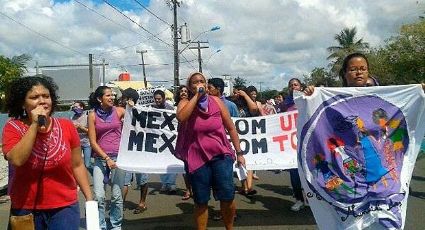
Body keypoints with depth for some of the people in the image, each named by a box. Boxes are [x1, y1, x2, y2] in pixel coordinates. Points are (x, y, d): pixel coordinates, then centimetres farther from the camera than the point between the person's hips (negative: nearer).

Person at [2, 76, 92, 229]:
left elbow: (77, 165, 3)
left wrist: (89, 198, 1)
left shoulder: (66, 126, -3)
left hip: (65, 207, 0)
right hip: (25, 208, 0)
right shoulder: (13, 127, -5)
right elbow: (16, 160, -22)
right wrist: (34, 125, -22)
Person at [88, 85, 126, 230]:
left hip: (118, 157, 0)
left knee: (117, 195, 4)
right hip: (100, 159, 0)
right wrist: (106, 158, -10)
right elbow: (92, 141, -2)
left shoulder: (119, 111, 2)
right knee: (99, 196, -5)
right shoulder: (93, 115, 0)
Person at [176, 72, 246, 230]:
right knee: (201, 201, 6)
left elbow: (231, 128, 9)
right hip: (197, 158, -1)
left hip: (221, 155, 1)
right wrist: (196, 96, -17)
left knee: (227, 196, -6)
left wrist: (239, 153, 7)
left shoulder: (216, 101, 5)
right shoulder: (185, 103, 1)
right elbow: (181, 118, -24)